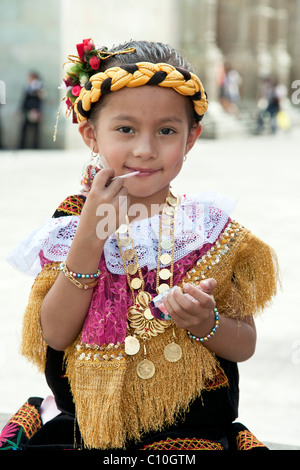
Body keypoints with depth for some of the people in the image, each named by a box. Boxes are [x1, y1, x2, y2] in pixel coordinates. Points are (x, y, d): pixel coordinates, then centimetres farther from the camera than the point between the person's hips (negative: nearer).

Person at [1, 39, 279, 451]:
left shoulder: (208, 228, -1)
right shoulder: (70, 226, 1)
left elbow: (245, 346, 2)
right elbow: (55, 336, -8)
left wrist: (206, 324, -19)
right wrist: (88, 240, -15)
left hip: (192, 426, -1)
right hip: (86, 427, 1)